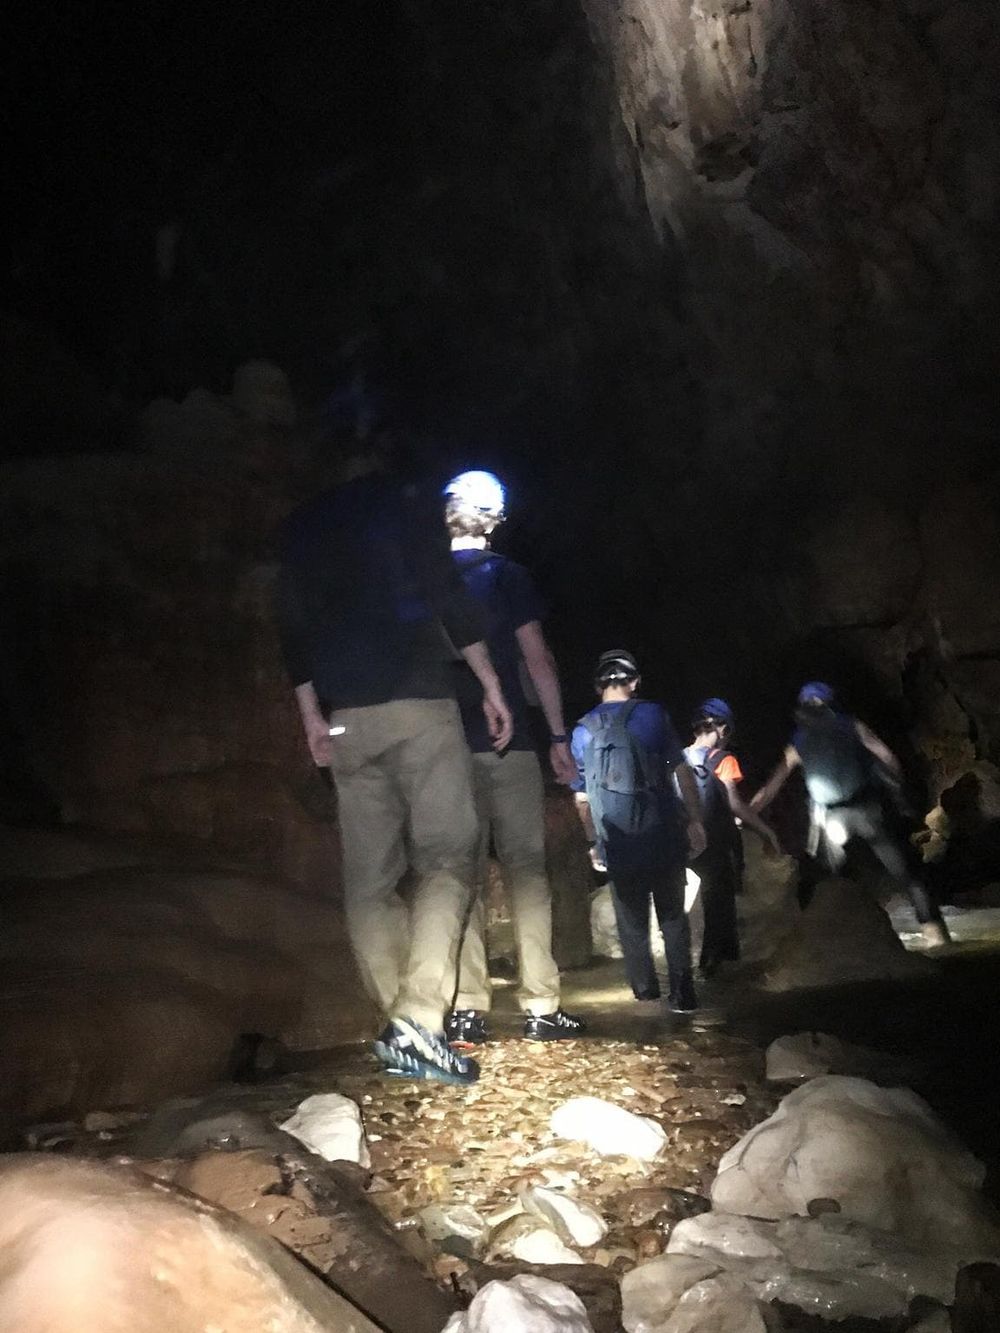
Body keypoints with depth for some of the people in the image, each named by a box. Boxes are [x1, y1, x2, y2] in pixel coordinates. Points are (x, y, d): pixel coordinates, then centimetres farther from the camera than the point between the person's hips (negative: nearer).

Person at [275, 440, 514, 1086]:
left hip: (347, 717, 4)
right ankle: (417, 1023, -19)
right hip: (419, 700, -4)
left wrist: (310, 712, 14)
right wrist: (491, 683, -2)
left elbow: (294, 622, 13)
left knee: (370, 875, 6)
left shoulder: (302, 527, 18)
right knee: (447, 857, -5)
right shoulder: (408, 502, 5)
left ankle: (404, 1029, 7)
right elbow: (446, 594, -4)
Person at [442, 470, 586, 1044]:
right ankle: (542, 1008, 2)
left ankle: (468, 1011, 3)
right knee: (527, 869, 2)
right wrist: (560, 737, 0)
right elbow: (538, 659, -3)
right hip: (508, 742, -2)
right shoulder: (506, 574, 2)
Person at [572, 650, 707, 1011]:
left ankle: (645, 989, 18)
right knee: (672, 915, 11)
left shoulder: (582, 731, 6)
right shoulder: (651, 714, -2)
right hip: (662, 836, -2)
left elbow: (581, 798, 10)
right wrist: (695, 821, -1)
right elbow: (682, 771, -7)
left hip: (617, 844, 2)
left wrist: (594, 842, 20)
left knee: (632, 921, 14)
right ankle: (682, 991, 7)